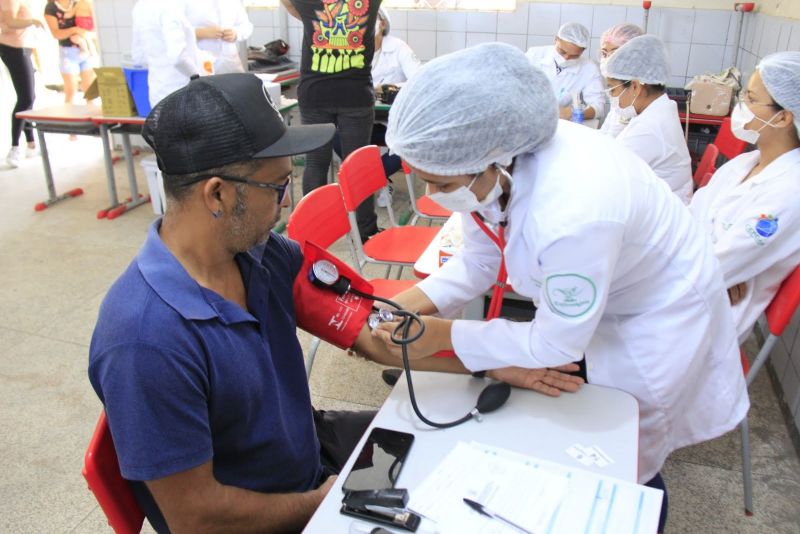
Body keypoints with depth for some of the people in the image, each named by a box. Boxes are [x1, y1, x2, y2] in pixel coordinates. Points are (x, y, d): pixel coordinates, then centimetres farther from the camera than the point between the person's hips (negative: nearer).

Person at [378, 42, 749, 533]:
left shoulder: (572, 215, -45)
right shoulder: (498, 163, -22)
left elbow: (557, 345, -29)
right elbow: (479, 261, -7)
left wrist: (445, 335, -26)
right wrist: (415, 301, -22)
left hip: (656, 314, -6)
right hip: (577, 296, 6)